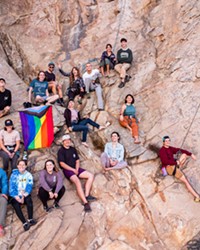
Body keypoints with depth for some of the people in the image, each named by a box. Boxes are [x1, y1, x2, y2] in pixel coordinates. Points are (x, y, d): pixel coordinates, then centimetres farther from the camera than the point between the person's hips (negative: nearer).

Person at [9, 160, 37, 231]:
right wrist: (17, 197, -19)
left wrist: (23, 196, -21)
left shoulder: (28, 175, 4)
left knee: (29, 200, -31)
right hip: (16, 196, 0)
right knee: (16, 204, -29)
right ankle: (25, 223, -34)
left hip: (25, 195, 1)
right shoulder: (14, 175, 1)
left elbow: (29, 187, -7)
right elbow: (11, 187, -6)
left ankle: (30, 219, -30)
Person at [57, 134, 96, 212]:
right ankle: (85, 202, -35)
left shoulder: (73, 149, 16)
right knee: (77, 181, -32)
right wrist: (73, 170, -13)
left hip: (75, 169, 7)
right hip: (67, 170, -7)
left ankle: (87, 195, -15)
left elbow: (77, 161, 16)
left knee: (91, 175, -10)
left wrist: (77, 169, -4)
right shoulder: (61, 151, -2)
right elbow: (62, 164, -10)